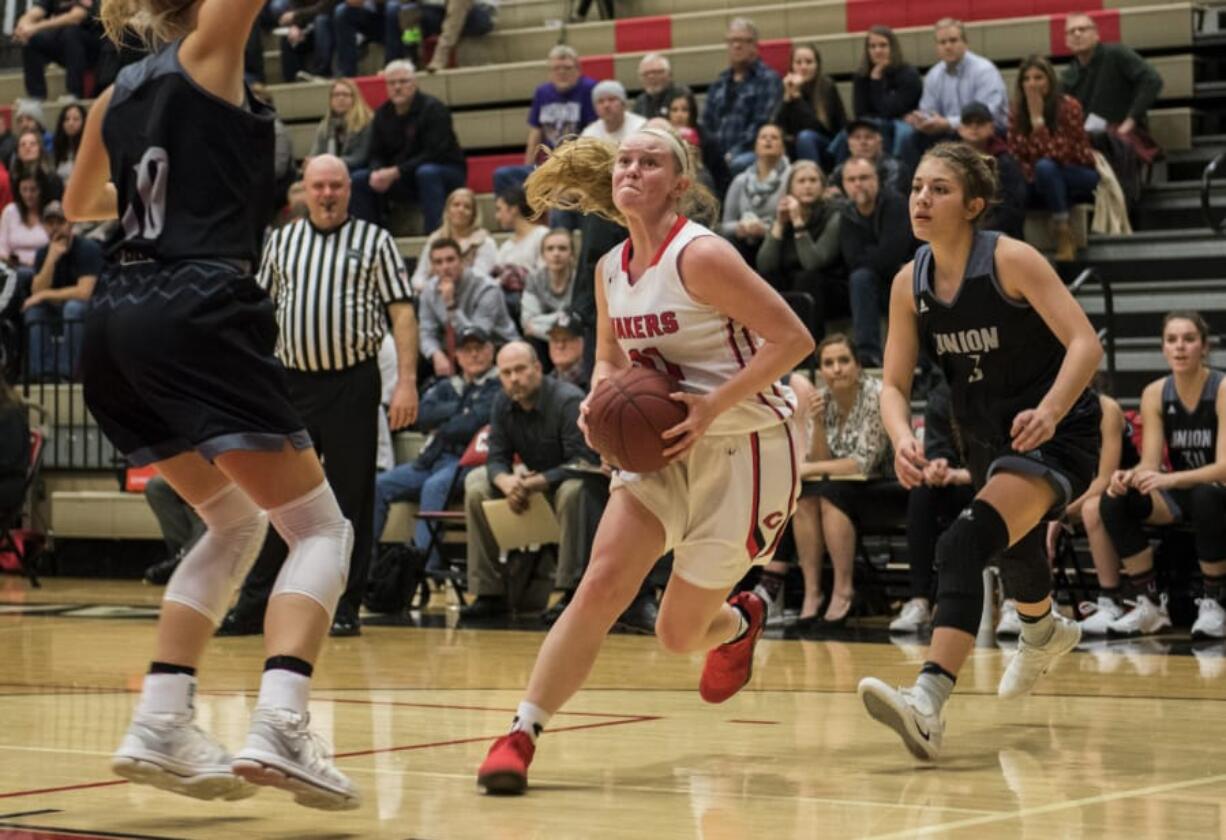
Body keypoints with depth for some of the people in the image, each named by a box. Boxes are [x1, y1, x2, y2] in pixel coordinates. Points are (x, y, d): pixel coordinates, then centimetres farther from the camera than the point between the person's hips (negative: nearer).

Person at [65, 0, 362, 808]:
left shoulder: (117, 93, 18)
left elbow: (80, 203, 35)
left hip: (118, 324, 7)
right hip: (199, 316, -7)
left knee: (235, 521, 23)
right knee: (320, 528, -1)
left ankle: (161, 725, 11)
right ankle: (278, 729, -22)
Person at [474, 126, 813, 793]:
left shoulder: (700, 255, -18)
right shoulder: (611, 269, 4)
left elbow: (792, 339, -19)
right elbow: (609, 357, 20)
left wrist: (711, 407, -26)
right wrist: (598, 402, -4)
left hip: (744, 447, -5)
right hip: (664, 446, 5)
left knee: (679, 633, 4)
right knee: (602, 581, -17)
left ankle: (738, 623, 41)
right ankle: (521, 734, -14)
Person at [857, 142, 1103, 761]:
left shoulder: (1010, 261, -20)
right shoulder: (910, 283, -4)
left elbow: (1085, 343, -26)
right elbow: (894, 384, -3)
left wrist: (1049, 412, -42)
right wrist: (902, 438, -25)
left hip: (1056, 434, -8)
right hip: (986, 439, 8)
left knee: (966, 543, -31)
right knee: (1010, 546, 32)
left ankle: (928, 702, -41)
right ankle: (1045, 631, 68)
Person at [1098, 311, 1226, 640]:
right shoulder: (1155, 394, -3)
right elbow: (1150, 463, -6)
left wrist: (1173, 479, -42)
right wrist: (1129, 477, -31)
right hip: (1178, 497, 4)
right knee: (1114, 501, -23)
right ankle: (1149, 604, -13)